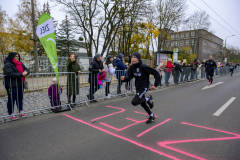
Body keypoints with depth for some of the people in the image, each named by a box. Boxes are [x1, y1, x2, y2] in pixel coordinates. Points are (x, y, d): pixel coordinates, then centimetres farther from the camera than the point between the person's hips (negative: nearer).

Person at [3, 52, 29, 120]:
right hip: (12, 86, -7)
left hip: (20, 85, 7)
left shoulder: (20, 64, 13)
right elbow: (10, 74, -23)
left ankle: (21, 111, 27)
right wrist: (21, 74, -24)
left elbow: (26, 69, 11)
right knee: (11, 100, 2)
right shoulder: (8, 64, -11)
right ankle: (11, 114, 14)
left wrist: (26, 72, -13)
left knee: (20, 98, 14)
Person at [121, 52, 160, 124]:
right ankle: (151, 116, 40)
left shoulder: (144, 67, -22)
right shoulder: (132, 67, -2)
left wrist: (155, 85, -18)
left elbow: (156, 73, -17)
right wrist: (124, 78, -19)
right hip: (137, 88, 8)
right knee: (142, 103, 18)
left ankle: (148, 99, 6)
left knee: (134, 102, -21)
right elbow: (130, 77, 2)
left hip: (143, 88, -7)